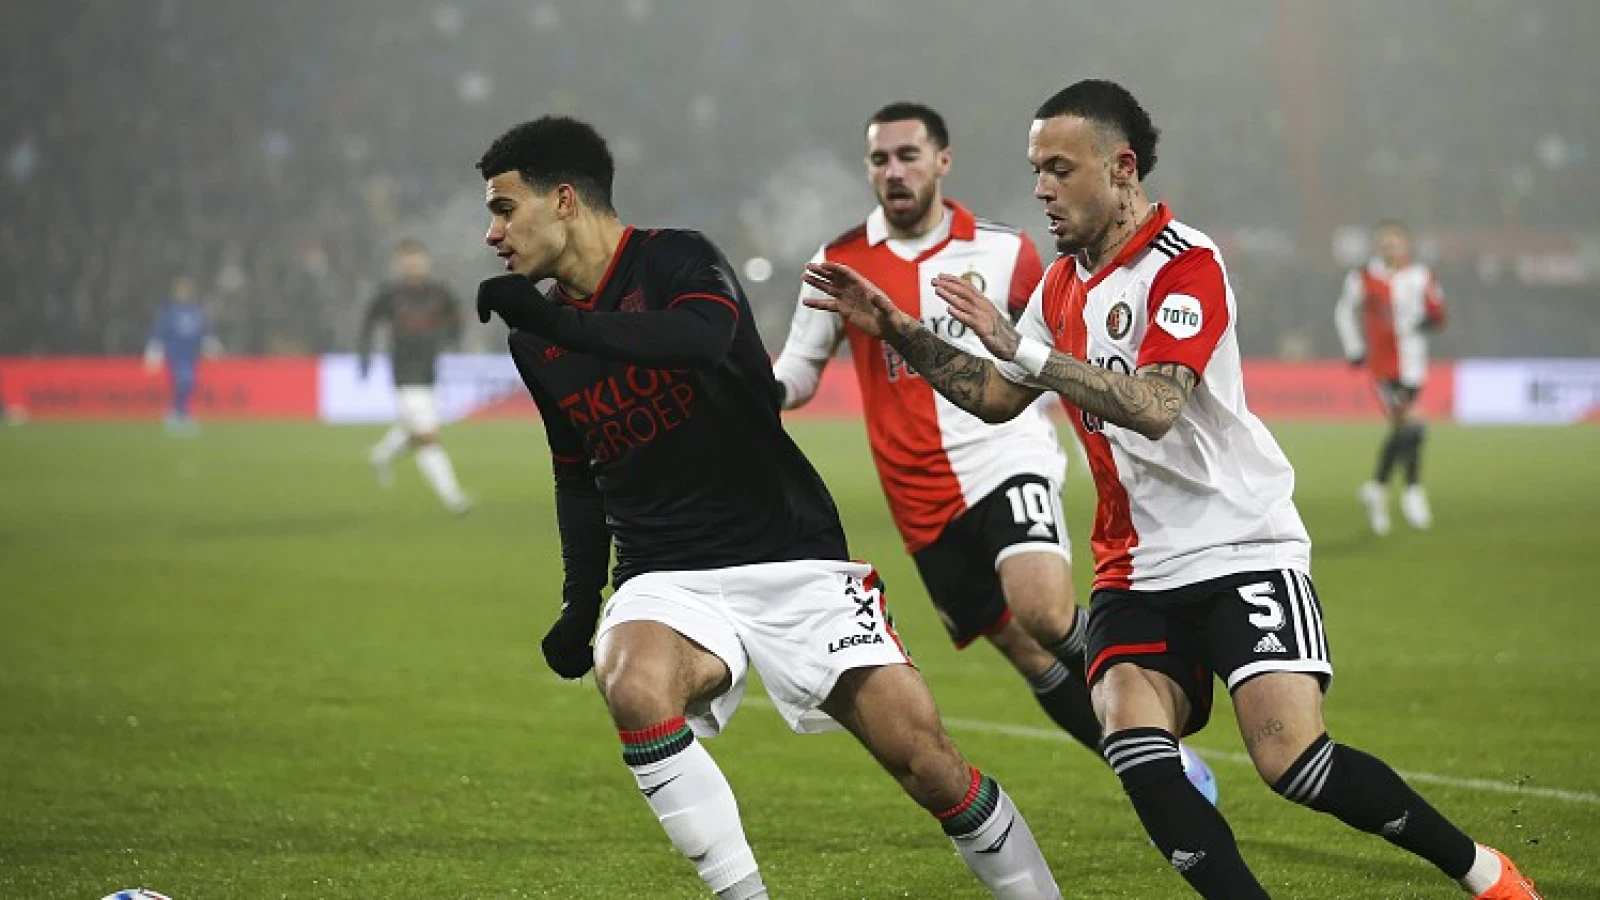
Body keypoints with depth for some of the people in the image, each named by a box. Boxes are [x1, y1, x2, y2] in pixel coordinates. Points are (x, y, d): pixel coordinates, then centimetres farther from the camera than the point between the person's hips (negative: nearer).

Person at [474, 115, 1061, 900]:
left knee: (925, 760, -10)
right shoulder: (538, 340, 9)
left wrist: (557, 320, -38)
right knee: (635, 690, -32)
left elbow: (703, 338, -33)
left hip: (792, 561, -4)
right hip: (665, 580, 4)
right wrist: (579, 603, 15)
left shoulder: (675, 259, -9)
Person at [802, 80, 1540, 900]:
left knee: (1295, 762, -17)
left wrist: (1021, 346, -31)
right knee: (1136, 753, -18)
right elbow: (996, 399, 21)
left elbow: (1152, 407, -28)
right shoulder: (1065, 282, 12)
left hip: (1242, 551, -7)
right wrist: (898, 332, 9)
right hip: (1136, 570, 7)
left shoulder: (1186, 264, -14)